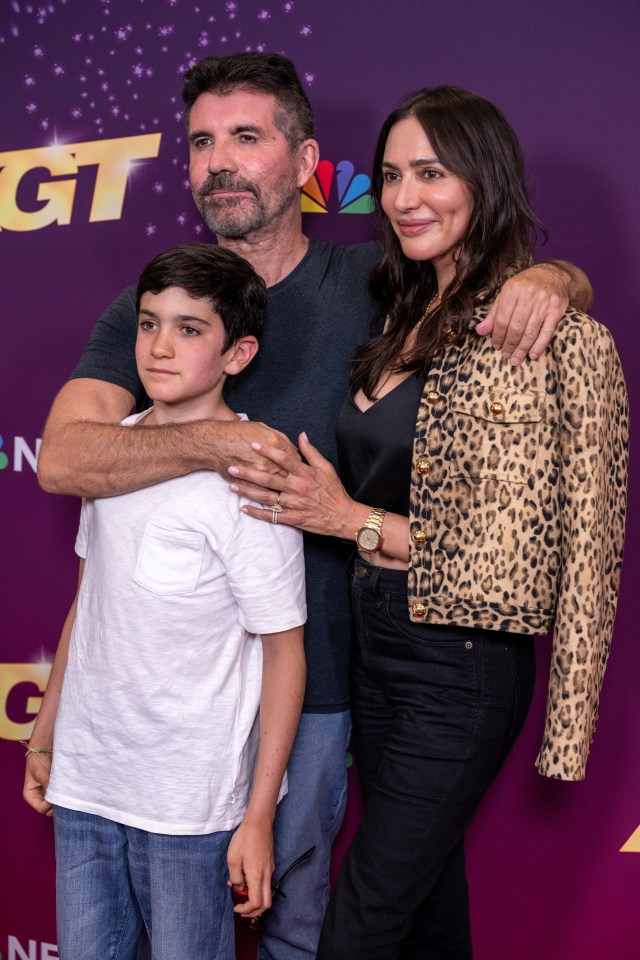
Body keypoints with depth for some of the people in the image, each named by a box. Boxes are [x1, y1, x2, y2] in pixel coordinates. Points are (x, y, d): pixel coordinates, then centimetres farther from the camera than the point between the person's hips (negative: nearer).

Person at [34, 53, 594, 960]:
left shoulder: (369, 285, -2)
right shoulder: (149, 304, -1)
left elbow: (567, 284, 8)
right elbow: (62, 457, -14)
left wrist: (544, 280, -17)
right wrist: (218, 442, -26)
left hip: (312, 668, 0)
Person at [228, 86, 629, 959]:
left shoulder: (560, 339, -16)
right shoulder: (407, 318, 7)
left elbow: (517, 558, -16)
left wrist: (353, 520, -16)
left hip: (463, 667, -7)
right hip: (374, 643, 7)